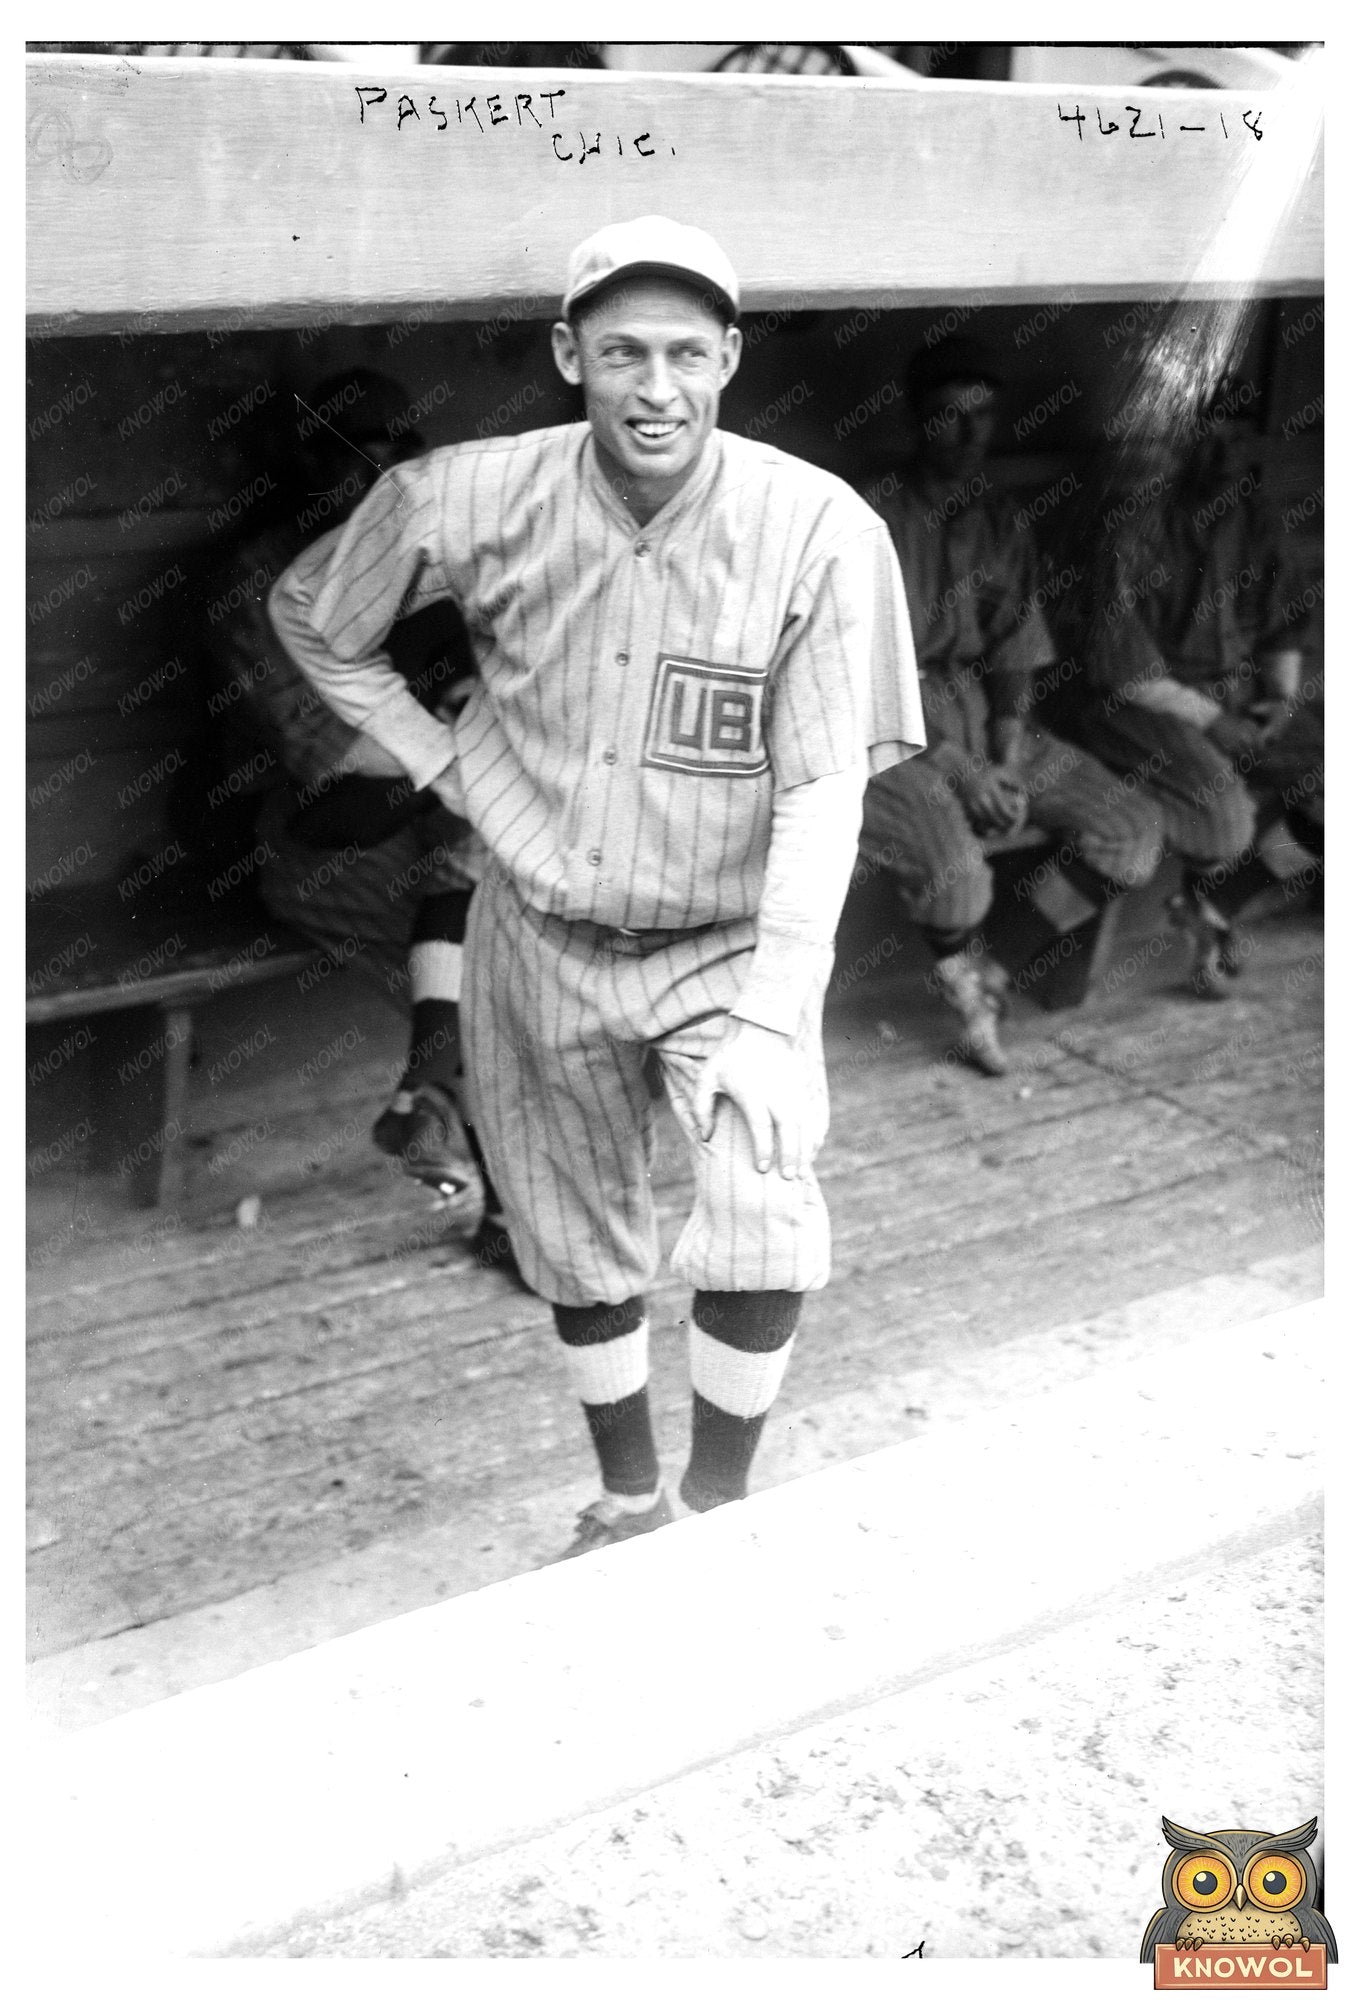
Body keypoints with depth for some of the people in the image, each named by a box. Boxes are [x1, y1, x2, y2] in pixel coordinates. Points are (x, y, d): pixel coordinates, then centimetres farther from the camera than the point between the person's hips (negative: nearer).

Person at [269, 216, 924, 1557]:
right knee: (577, 1250, 15)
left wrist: (768, 1022, -27)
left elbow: (824, 791, -20)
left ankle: (717, 1508, 5)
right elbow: (308, 615, 5)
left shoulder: (821, 531, -21)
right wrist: (443, 762, -3)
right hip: (539, 942, 3)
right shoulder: (466, 502, -14)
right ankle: (627, 1502, 40)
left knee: (764, 1237, -21)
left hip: (730, 946, -2)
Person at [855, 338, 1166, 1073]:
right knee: (955, 873, -32)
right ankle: (966, 978, 3)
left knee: (1135, 829, -9)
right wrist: (956, 766, -19)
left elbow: (1015, 652, 8)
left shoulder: (1002, 524, 10)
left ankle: (1010, 955, 7)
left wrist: (1007, 760, -9)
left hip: (983, 713, 6)